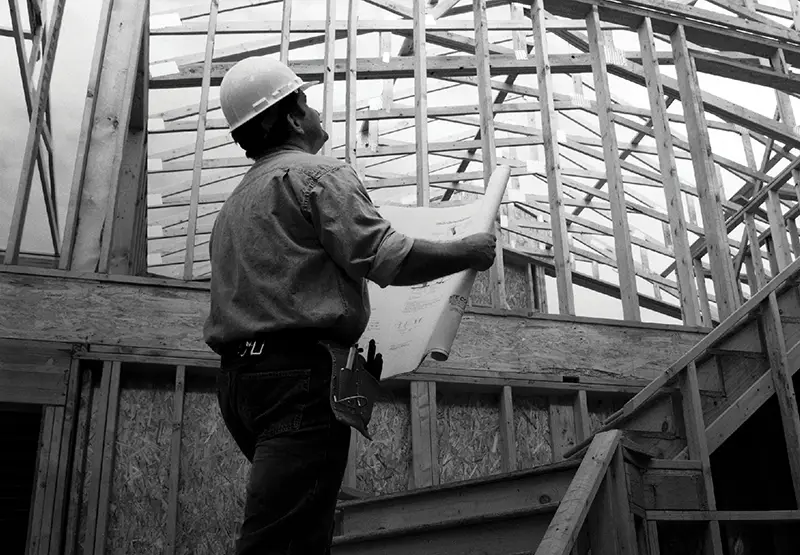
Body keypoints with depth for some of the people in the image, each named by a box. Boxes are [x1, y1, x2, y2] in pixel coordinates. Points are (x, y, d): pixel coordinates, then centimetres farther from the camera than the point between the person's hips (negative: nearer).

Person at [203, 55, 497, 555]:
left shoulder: (234, 205, 26)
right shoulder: (318, 173, -2)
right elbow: (386, 259, -13)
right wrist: (469, 252, 0)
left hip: (238, 374, 9)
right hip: (300, 371, -9)